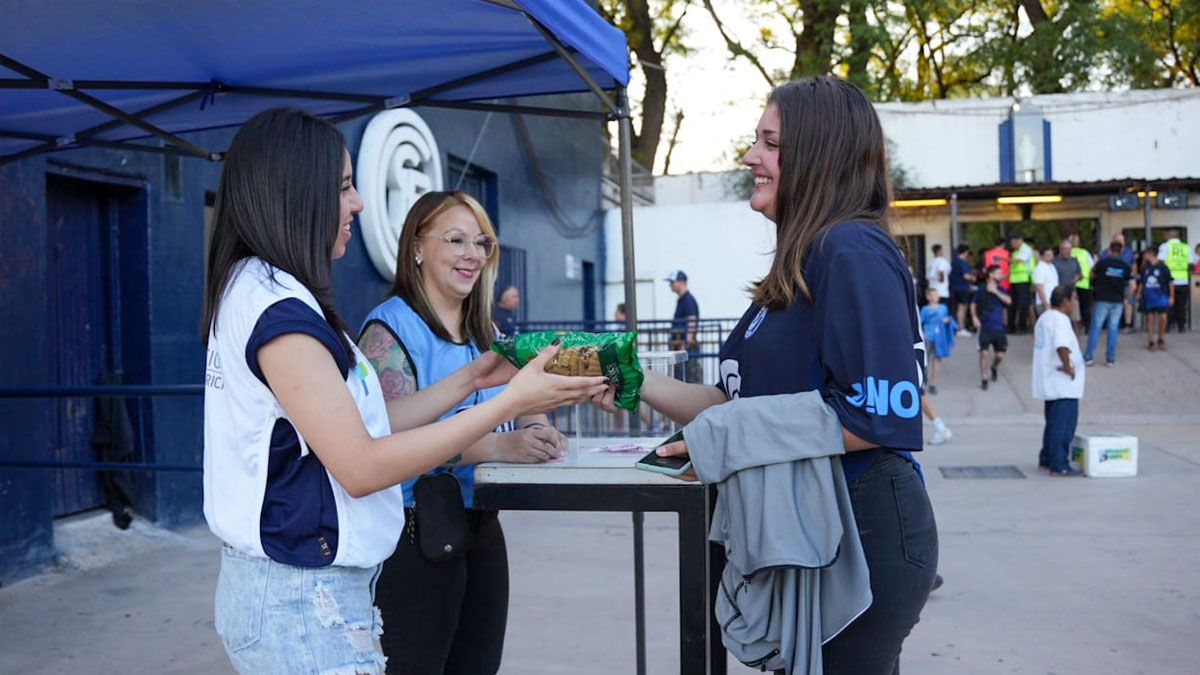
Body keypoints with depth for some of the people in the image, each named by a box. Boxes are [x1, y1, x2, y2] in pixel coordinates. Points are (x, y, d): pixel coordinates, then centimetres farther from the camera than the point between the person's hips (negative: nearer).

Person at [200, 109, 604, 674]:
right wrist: (509, 403, -18)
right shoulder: (277, 306, -18)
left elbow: (358, 426, 10)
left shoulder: (253, 292, 11)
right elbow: (361, 466, -21)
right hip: (305, 600, -9)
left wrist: (469, 379, 10)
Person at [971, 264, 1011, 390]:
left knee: (1000, 355, 1)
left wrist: (995, 291, -17)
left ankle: (993, 368, 35)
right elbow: (973, 304, 9)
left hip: (998, 328, 3)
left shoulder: (1001, 290, 6)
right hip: (985, 327, -3)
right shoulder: (981, 289, 0)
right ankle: (984, 379, 3)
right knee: (984, 352, -11)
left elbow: (1008, 301, -12)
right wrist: (974, 317, -6)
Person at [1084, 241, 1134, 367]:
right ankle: (1111, 359, 7)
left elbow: (1092, 276, 12)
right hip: (1118, 301, 2)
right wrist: (1125, 298, 11)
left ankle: (1088, 357, 3)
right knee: (1113, 329, 6)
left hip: (1102, 299, -2)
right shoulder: (1125, 266, 1)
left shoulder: (1102, 263, -5)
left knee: (1096, 327, 3)